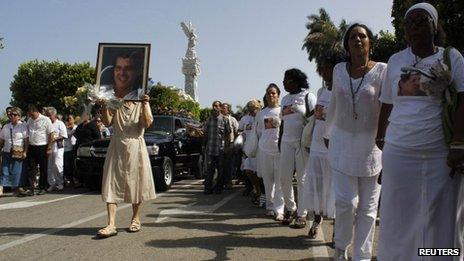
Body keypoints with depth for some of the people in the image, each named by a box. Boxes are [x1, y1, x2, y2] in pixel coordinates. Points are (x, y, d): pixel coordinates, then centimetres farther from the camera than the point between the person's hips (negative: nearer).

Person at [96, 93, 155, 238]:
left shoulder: (141, 104, 8)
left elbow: (147, 123, -7)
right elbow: (107, 122, -1)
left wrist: (145, 104, -15)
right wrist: (104, 107, -16)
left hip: (136, 148, -1)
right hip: (116, 148, 1)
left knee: (136, 184, 5)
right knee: (112, 185, -9)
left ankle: (136, 219, 20)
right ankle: (111, 225, -12)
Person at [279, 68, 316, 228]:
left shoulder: (308, 96, 0)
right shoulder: (285, 99, 17)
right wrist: (280, 141, 14)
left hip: (302, 142, -5)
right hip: (286, 142, 5)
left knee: (302, 179, -1)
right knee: (284, 178, 3)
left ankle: (302, 214, 7)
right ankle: (290, 208, 21)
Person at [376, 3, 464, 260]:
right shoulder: (395, 60, 10)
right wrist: (380, 140, 13)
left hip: (440, 154, -2)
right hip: (398, 152, 2)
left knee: (438, 220, 6)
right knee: (397, 218, 6)